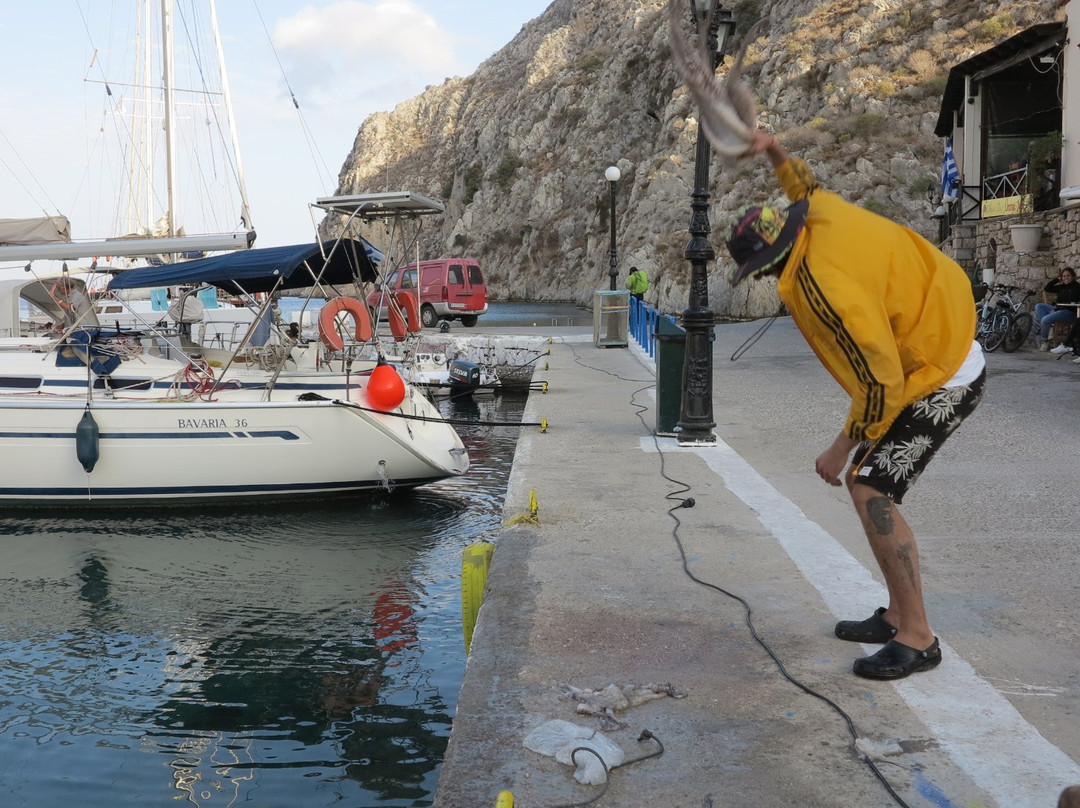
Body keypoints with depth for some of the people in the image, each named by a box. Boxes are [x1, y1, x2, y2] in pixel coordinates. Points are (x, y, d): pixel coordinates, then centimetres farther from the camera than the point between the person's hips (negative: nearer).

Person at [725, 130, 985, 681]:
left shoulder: (824, 287, -30)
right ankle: (897, 615, 20)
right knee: (864, 482, 11)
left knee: (871, 494, -14)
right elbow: (805, 187, 26)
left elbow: (879, 384, -27)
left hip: (938, 383, -10)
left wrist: (842, 448, -16)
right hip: (949, 351, 10)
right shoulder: (824, 214, -3)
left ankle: (917, 638, -4)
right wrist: (772, 150, 16)